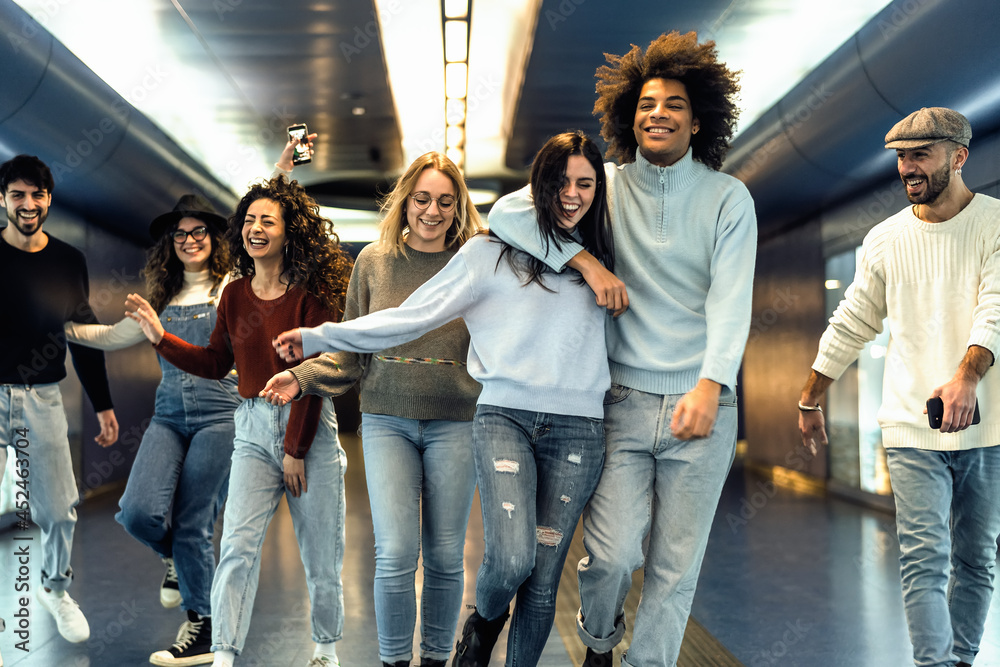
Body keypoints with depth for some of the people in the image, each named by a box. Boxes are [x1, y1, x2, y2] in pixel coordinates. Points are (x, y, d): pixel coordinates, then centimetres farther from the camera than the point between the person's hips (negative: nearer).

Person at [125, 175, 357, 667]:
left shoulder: (311, 294, -8)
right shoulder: (235, 295, 8)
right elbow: (216, 363, 16)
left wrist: (295, 449, -12)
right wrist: (161, 338, 4)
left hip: (309, 427, -3)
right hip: (253, 428, 3)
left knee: (320, 552, 7)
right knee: (238, 546, -9)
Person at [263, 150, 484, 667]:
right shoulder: (374, 260, 6)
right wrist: (301, 376, -2)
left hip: (455, 423, 0)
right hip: (387, 419, 0)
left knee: (445, 555, 6)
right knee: (395, 553, -8)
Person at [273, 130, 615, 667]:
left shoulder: (598, 260, 16)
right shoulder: (492, 253, 6)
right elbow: (412, 316, 5)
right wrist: (317, 338, 3)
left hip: (577, 430, 3)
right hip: (504, 416, -2)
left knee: (543, 579, 0)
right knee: (511, 558, -20)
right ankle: (485, 619, 16)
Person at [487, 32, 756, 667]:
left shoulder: (728, 198, 2)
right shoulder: (605, 185, 5)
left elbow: (731, 299, -10)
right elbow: (506, 213, -3)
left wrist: (710, 385, -25)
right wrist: (585, 261, -14)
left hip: (701, 404, 0)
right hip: (623, 401, 0)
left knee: (676, 567, 4)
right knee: (612, 553, -5)